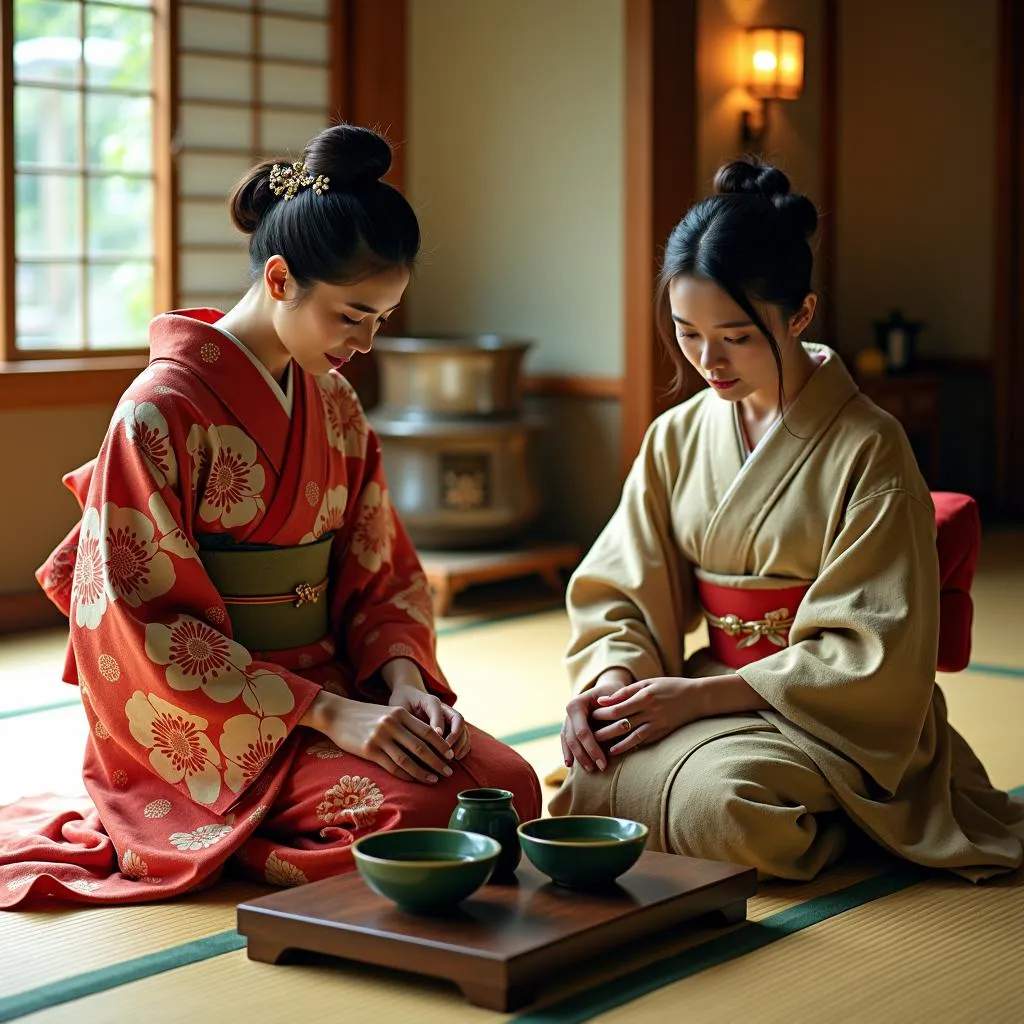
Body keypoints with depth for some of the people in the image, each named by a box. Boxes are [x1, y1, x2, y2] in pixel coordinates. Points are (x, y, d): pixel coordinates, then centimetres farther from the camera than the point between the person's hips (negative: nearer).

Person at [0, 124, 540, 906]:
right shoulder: (164, 410, -14)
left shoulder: (333, 403, 10)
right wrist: (328, 712, -22)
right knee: (419, 809, -27)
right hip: (201, 730, -7)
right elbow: (150, 630, -17)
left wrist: (402, 681, -8)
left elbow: (379, 570, 14)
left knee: (506, 782, -15)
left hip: (327, 683, 7)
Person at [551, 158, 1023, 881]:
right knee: (593, 772, -26)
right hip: (717, 695, 5)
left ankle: (832, 823, -1)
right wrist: (608, 680, -14)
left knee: (724, 792, -36)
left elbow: (869, 655, -13)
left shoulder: (869, 449, -9)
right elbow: (621, 587, 9)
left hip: (837, 716, -5)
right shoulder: (677, 439, 8)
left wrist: (699, 694, -18)